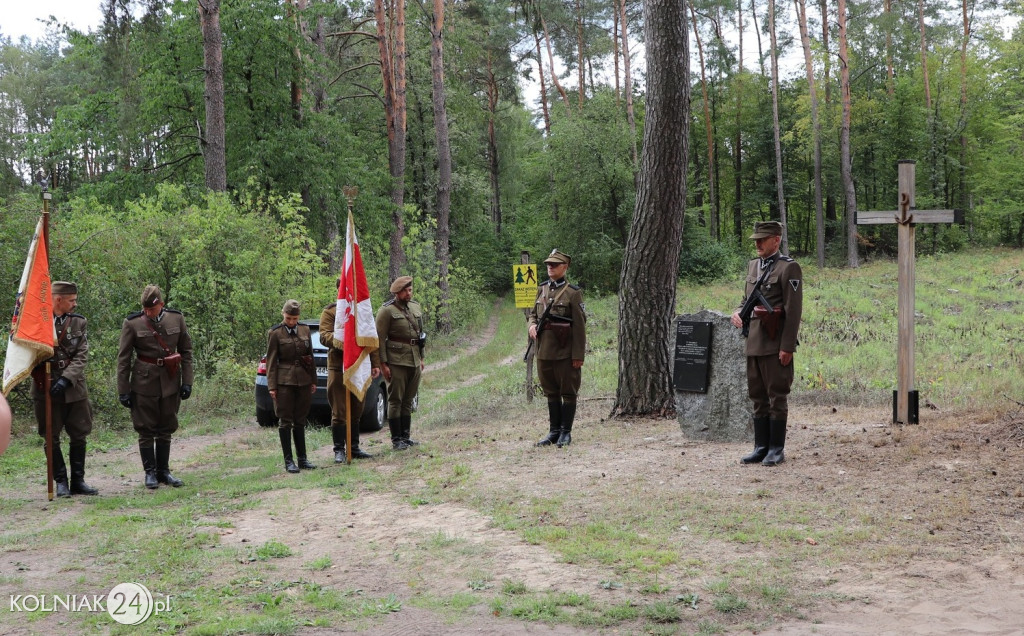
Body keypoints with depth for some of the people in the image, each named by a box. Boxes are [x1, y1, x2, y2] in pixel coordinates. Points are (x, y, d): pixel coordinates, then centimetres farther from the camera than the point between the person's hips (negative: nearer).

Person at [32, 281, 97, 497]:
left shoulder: (78, 322, 4)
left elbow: (82, 356, -3)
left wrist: (66, 379, -16)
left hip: (74, 388, 3)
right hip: (46, 389, -3)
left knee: (79, 436, 6)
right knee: (52, 438, 4)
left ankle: (78, 481, 16)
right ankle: (61, 482, 14)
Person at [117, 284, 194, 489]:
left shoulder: (177, 318, 0)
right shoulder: (132, 323, -7)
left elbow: (186, 351, 7)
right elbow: (123, 358, -3)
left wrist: (187, 381, 2)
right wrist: (123, 390, -5)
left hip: (170, 382, 2)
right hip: (144, 383, -2)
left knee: (166, 429, 10)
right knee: (146, 430, 2)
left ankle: (164, 471, 19)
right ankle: (150, 472, 12)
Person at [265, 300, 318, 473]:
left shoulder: (305, 330, 9)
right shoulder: (275, 333, -3)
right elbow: (271, 361, -3)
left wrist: (313, 380, 11)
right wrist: (272, 385, -8)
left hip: (303, 381, 4)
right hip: (284, 382, -4)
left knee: (300, 421, 10)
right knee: (285, 421, -1)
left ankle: (302, 458, 16)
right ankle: (288, 461, 3)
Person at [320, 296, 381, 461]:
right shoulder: (330, 311, 0)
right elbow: (324, 336, -11)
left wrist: (375, 364, 9)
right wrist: (337, 341, -33)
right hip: (338, 368, -5)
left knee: (357, 411, 11)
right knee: (339, 412, -1)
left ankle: (354, 447, 20)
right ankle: (339, 450, 6)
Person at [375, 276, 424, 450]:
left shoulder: (416, 307, 13)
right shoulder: (387, 310, -8)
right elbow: (380, 338, -10)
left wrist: (421, 358, 17)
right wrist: (383, 363, -14)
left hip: (414, 362, 6)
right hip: (396, 362, -6)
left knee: (408, 401, 11)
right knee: (395, 401, -2)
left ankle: (406, 436, 18)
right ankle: (396, 439, 3)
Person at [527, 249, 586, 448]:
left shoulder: (573, 293, -7)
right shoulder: (542, 290, 10)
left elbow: (580, 326, -9)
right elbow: (533, 313, 21)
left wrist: (578, 355, -13)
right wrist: (532, 324, -3)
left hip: (565, 352, -6)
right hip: (544, 350, 6)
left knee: (568, 392, 4)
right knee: (551, 392, 13)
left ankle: (566, 432, 12)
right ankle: (554, 431, 22)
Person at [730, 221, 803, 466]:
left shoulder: (789, 268, -8)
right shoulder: (752, 265, 15)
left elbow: (794, 310, -12)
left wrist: (787, 347, -16)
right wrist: (738, 312, 2)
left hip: (775, 345, -8)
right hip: (754, 343, 8)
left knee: (777, 397, 0)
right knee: (758, 398, 12)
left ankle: (777, 449, 8)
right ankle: (761, 447, 19)